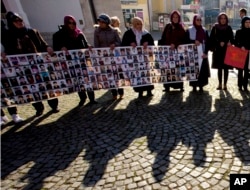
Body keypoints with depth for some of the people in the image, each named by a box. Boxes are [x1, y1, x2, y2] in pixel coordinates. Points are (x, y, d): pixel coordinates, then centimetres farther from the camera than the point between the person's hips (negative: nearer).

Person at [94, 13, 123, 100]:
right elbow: (96, 45, -1)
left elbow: (119, 42, 0)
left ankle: (120, 91, 20)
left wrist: (114, 44, -20)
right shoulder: (97, 31, -1)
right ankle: (114, 93, 17)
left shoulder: (113, 31, 0)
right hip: (104, 56, 0)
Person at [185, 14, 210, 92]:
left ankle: (201, 85, 12)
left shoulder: (204, 30, 11)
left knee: (203, 70, 2)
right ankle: (194, 86, 7)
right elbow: (186, 41, -2)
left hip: (202, 54, 3)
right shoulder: (189, 30, 2)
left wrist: (205, 52, -6)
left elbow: (207, 42, 7)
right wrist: (194, 42, -19)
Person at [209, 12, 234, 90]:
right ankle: (220, 84, 15)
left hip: (227, 51, 1)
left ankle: (225, 84, 10)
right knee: (219, 68, 5)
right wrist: (219, 43, -15)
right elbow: (212, 39, -2)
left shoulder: (229, 28, 4)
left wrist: (230, 43, -15)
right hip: (218, 51, -1)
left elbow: (232, 39, 6)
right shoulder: (215, 27, 1)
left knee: (226, 68, 2)